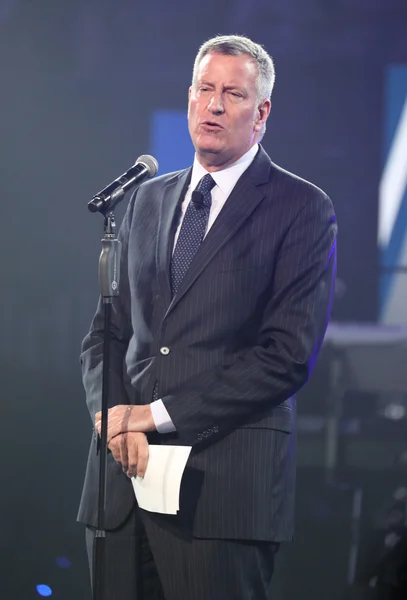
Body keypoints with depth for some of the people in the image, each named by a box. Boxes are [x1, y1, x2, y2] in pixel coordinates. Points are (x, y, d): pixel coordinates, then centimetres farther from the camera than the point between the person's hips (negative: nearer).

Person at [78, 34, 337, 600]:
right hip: (126, 469, 5)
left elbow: (289, 354, -10)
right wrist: (114, 416, -4)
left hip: (226, 482, -5)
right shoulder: (148, 199, 18)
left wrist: (159, 415, -11)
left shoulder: (303, 210, -1)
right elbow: (108, 330, 17)